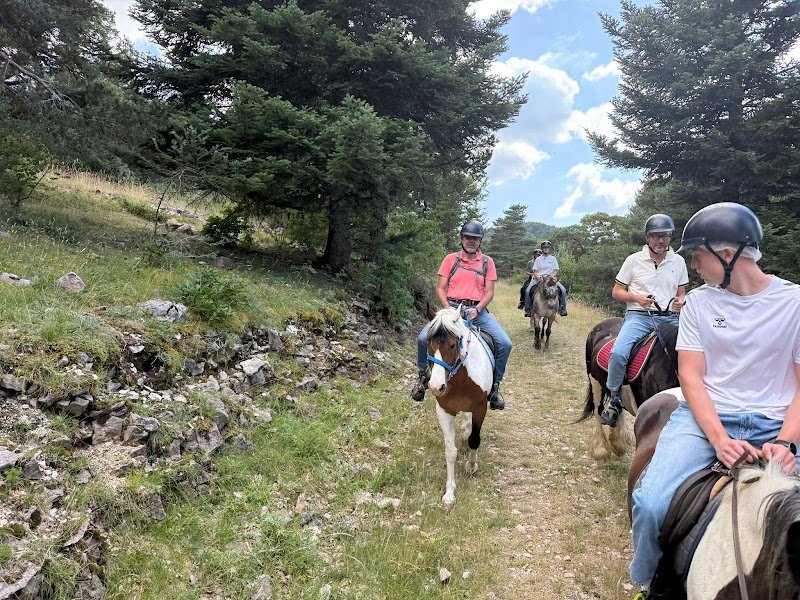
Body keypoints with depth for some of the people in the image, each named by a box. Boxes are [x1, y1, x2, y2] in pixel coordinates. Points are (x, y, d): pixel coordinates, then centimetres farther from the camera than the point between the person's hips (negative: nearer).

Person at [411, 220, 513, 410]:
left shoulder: (487, 262, 9)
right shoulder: (451, 259, 8)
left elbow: (489, 292, 5)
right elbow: (440, 288, 6)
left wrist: (476, 309, -14)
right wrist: (448, 309, -12)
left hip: (478, 310, 1)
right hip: (452, 307, 0)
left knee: (505, 343, -18)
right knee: (423, 338, -22)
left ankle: (495, 384, 3)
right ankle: (424, 375, 6)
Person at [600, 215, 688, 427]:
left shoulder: (678, 261, 11)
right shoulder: (634, 260, 3)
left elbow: (681, 294, 18)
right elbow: (616, 292, 6)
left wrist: (680, 302, -7)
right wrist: (637, 298, -13)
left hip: (668, 317, 3)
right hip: (638, 316, -3)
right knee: (618, 353, -28)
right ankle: (614, 399, -7)